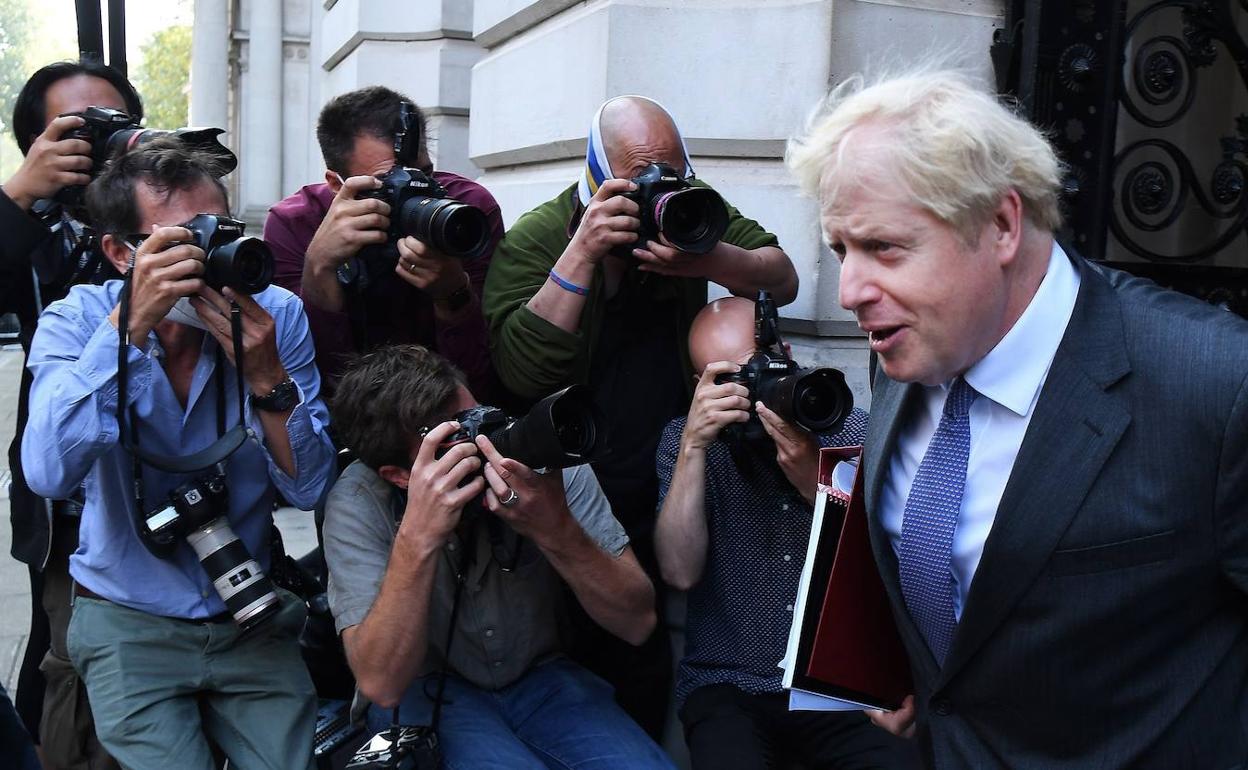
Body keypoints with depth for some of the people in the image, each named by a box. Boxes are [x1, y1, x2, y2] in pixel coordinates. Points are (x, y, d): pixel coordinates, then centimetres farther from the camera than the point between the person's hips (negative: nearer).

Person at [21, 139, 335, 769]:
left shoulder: (276, 315, -8)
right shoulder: (77, 320, -9)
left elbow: (309, 487, -10)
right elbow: (48, 473, -27)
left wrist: (265, 374, -25)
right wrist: (131, 322, -32)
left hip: (250, 615, 1)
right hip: (129, 622, -1)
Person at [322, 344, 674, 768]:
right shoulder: (359, 502, -19)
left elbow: (637, 623, -17)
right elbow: (381, 685, -27)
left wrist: (556, 530, -34)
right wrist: (418, 536, -38)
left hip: (541, 675, 2)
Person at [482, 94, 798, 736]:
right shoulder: (536, 238, -10)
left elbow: (783, 281, -4)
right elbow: (522, 371, -23)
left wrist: (706, 260, -25)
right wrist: (582, 251, -29)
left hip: (668, 489, 4)